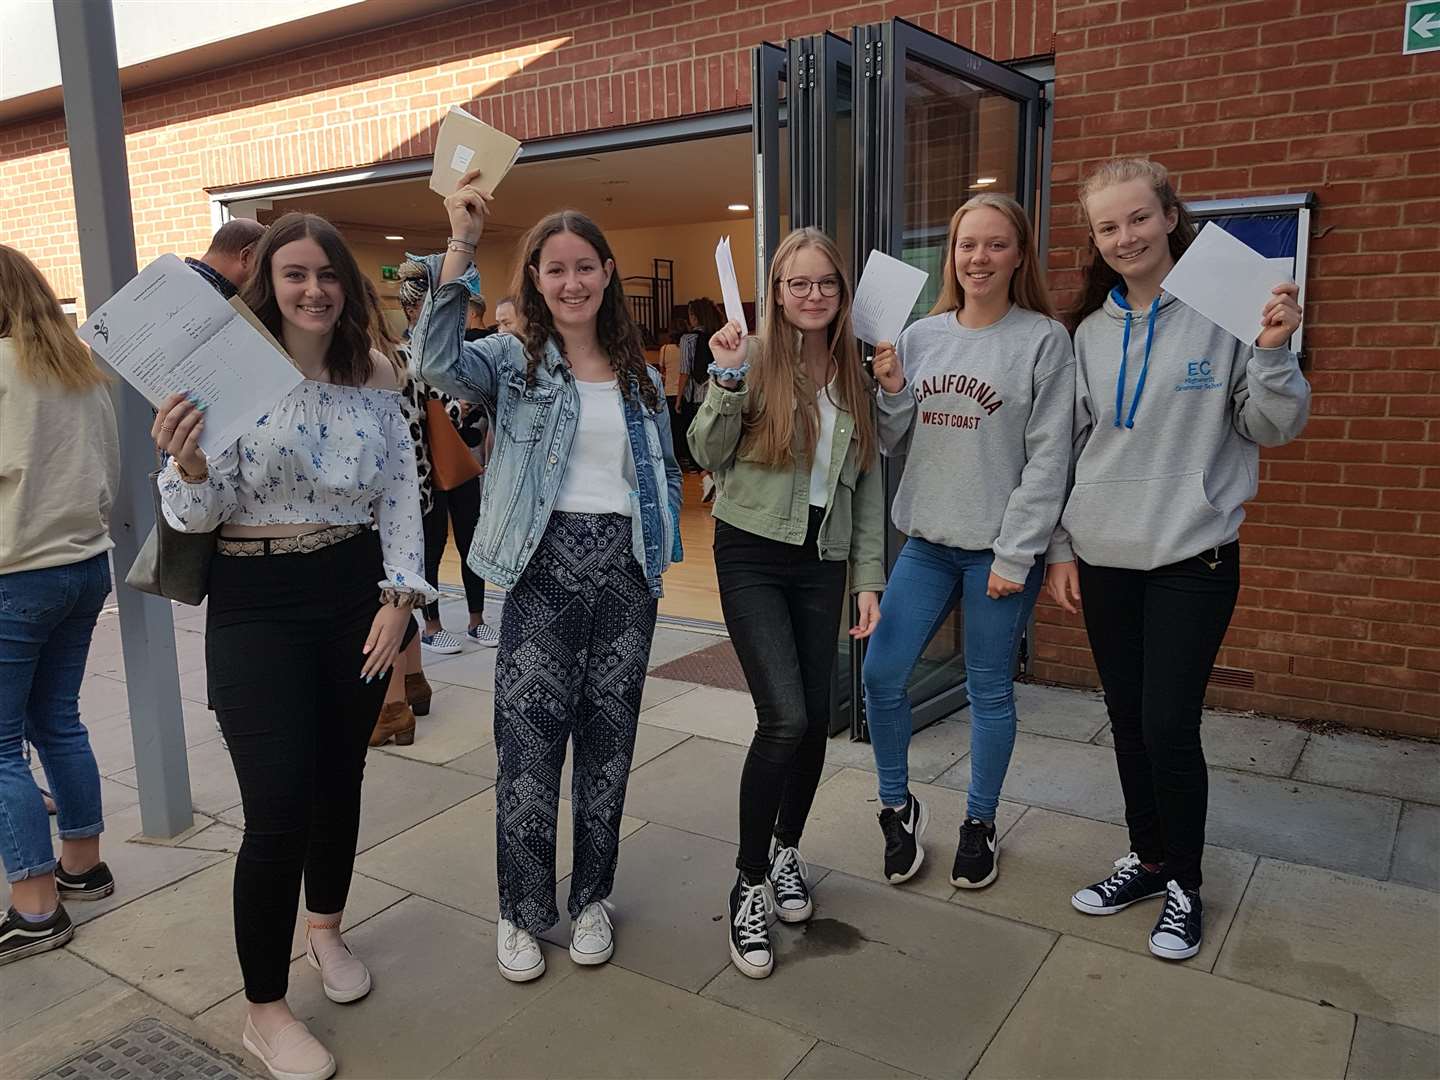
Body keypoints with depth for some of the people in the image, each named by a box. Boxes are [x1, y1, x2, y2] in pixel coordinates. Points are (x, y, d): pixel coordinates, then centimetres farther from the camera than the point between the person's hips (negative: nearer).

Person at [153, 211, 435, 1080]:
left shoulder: (375, 374, 3)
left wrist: (400, 596, -3)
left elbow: (402, 492, 5)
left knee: (340, 779, 17)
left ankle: (326, 929, 43)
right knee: (279, 808, -4)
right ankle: (265, 1010, 16)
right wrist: (189, 464, -32)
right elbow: (201, 513, -10)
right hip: (258, 603, -4)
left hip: (358, 593, 4)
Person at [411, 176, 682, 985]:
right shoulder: (512, 363, 1)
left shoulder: (642, 379, 12)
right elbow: (435, 362, -21)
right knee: (529, 743, -1)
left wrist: (660, 554, 4)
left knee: (609, 739, 11)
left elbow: (667, 477, 17)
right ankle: (522, 912, 20)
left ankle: (592, 900, 29)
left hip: (626, 571, 3)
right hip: (545, 568, -3)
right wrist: (460, 246, -25)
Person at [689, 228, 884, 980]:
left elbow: (867, 483, 10)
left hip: (823, 562, 5)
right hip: (753, 556, -4)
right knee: (784, 718, -15)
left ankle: (786, 849, 33)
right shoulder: (754, 356, -5)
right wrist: (727, 381, -21)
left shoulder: (854, 374, 8)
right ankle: (750, 885, 4)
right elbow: (709, 458, -6)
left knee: (815, 720, 7)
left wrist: (869, 577, 5)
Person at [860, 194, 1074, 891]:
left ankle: (980, 825, 29)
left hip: (1001, 549, -4)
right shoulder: (920, 336, 8)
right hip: (927, 542, 4)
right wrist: (891, 394, -8)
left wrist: (1016, 555, -13)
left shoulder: (1045, 339, -5)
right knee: (881, 676, 2)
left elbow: (1048, 458, -9)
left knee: (989, 692, 8)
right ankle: (899, 807, 25)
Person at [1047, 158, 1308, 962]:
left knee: (1169, 726, -4)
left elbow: (1274, 429, -4)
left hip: (1193, 560, -4)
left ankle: (1185, 883, 19)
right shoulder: (1091, 331, 6)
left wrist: (1273, 352, -21)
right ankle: (1148, 858, 32)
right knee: (1128, 722, 12)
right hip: (1104, 559, 4)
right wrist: (1062, 547, 9)